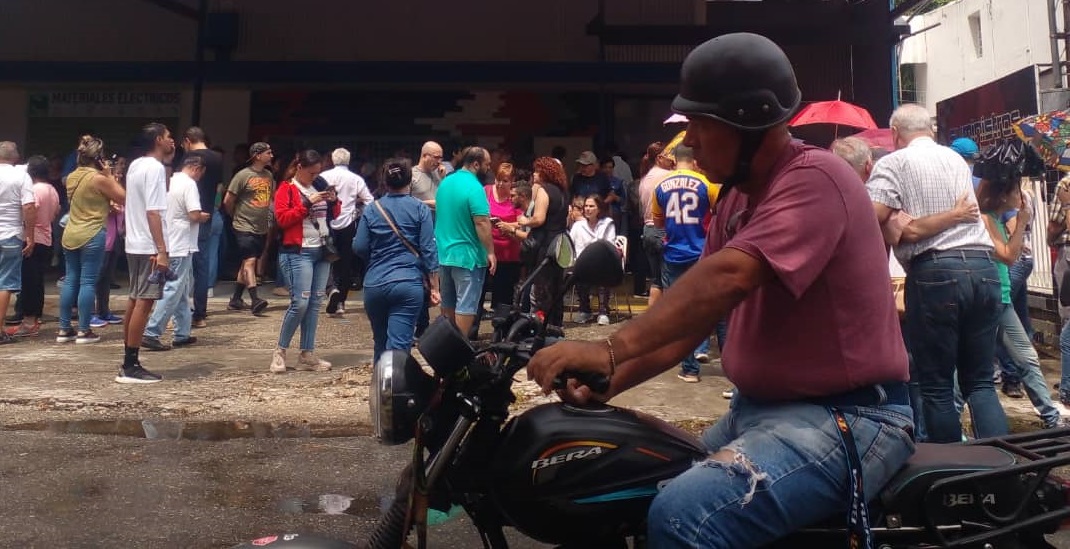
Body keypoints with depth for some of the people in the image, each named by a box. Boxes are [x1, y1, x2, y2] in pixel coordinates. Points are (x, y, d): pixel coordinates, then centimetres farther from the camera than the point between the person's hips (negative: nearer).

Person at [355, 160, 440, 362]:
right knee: (398, 346, -6)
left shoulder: (373, 209, 6)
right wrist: (434, 287, 1)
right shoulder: (420, 209, 1)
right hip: (408, 284, -3)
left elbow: (359, 247, 5)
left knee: (381, 343, 18)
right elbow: (428, 250, -3)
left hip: (374, 284, 3)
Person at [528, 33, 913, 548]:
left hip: (845, 417, -9)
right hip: (756, 408, 9)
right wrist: (612, 379, -3)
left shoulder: (814, 177, -16)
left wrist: (611, 350, -37)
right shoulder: (737, 198, 13)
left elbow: (726, 279, -31)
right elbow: (694, 312, 8)